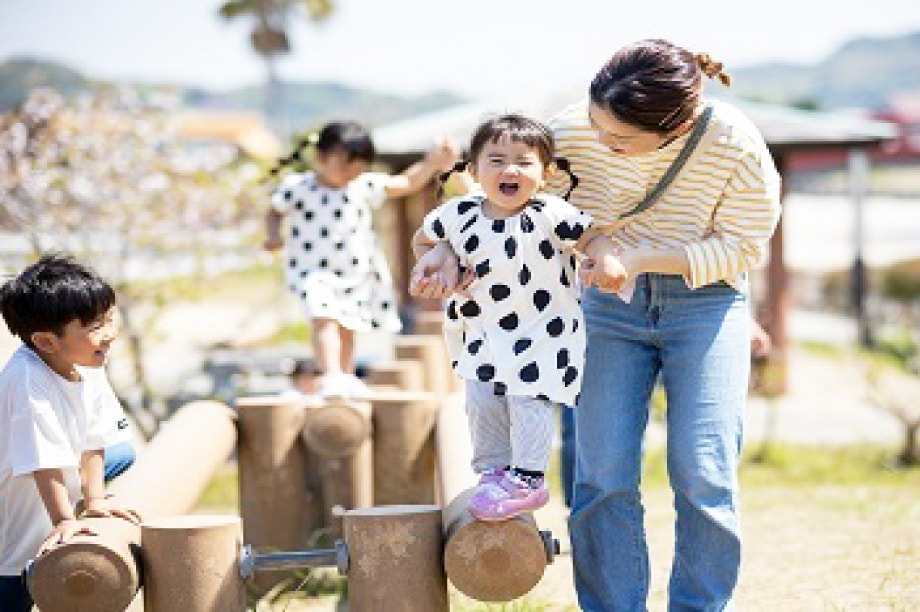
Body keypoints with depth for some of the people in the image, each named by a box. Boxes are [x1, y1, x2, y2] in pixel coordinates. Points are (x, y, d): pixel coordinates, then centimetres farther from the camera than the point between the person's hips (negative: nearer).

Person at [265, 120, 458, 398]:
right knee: (324, 318, -24)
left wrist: (431, 164, -10)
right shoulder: (296, 187, -6)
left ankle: (346, 380, 25)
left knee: (347, 329, 12)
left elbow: (407, 183, 2)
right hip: (313, 271, -3)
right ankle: (332, 376, -32)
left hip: (355, 272, 4)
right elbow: (275, 213, 8)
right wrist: (274, 234, -11)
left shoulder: (365, 186, -2)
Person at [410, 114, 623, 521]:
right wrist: (425, 267, -3)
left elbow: (591, 237, -10)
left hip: (541, 333, -5)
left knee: (529, 400, -9)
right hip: (483, 333, 5)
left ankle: (527, 479, 2)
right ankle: (494, 471, 26)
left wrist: (605, 260, -31)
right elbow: (423, 238, 13)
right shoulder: (459, 214, -5)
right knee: (482, 403, 10)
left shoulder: (549, 214, -16)